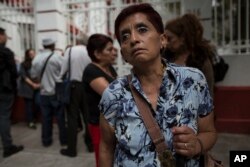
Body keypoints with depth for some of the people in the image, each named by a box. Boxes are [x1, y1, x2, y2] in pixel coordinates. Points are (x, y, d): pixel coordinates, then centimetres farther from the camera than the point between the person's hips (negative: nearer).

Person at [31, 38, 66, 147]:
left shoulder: (36, 58, 1)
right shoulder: (57, 57, -12)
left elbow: (33, 75, 7)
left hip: (44, 92, 4)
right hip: (57, 92, -3)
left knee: (46, 117, 10)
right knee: (60, 116, 7)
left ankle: (46, 140, 20)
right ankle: (63, 139, 16)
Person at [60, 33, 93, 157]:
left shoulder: (70, 50, -3)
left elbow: (64, 69, -5)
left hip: (74, 85, -2)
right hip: (87, 86, 2)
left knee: (72, 117, 5)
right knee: (87, 116, 14)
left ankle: (71, 149, 13)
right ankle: (90, 144, 25)